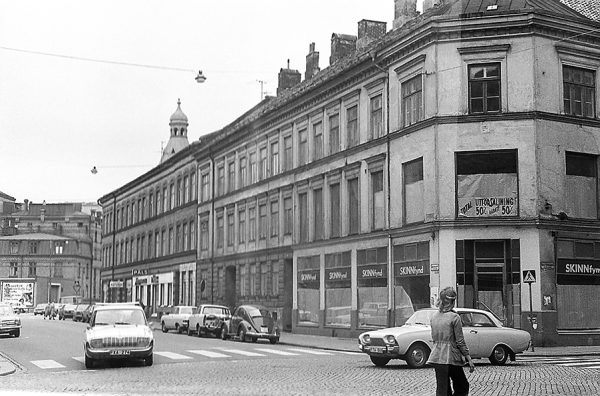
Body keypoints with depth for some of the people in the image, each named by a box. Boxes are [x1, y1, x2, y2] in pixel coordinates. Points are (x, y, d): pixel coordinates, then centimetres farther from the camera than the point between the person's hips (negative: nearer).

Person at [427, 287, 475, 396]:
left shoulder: (434, 317, 7)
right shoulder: (454, 317, -10)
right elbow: (460, 342, -9)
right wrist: (469, 359, -3)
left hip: (436, 357, 6)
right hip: (451, 356, -6)